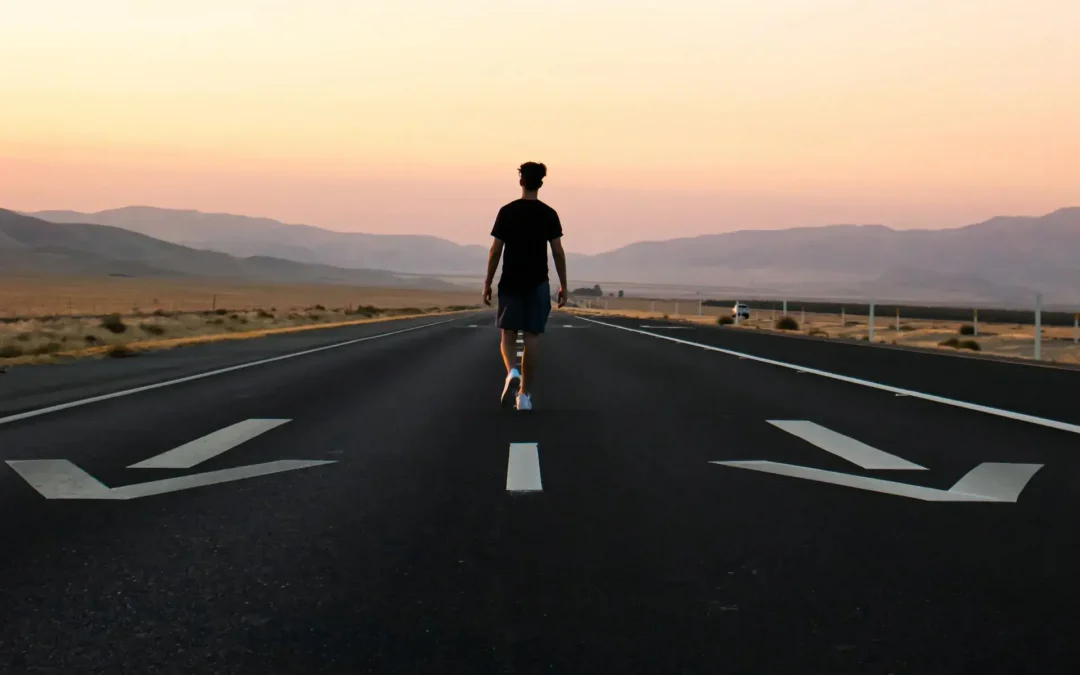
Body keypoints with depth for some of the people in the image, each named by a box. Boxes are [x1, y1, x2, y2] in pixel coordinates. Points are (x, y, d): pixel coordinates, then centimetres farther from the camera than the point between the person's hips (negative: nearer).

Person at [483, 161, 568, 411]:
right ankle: (525, 393, 5)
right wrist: (563, 286, 4)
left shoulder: (507, 212, -2)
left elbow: (496, 250, -4)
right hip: (538, 283, 0)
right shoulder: (548, 214, -1)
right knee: (532, 337, 4)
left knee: (508, 335, 8)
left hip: (510, 283, 0)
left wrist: (487, 283, 3)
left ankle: (512, 372, -20)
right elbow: (558, 252, -3)